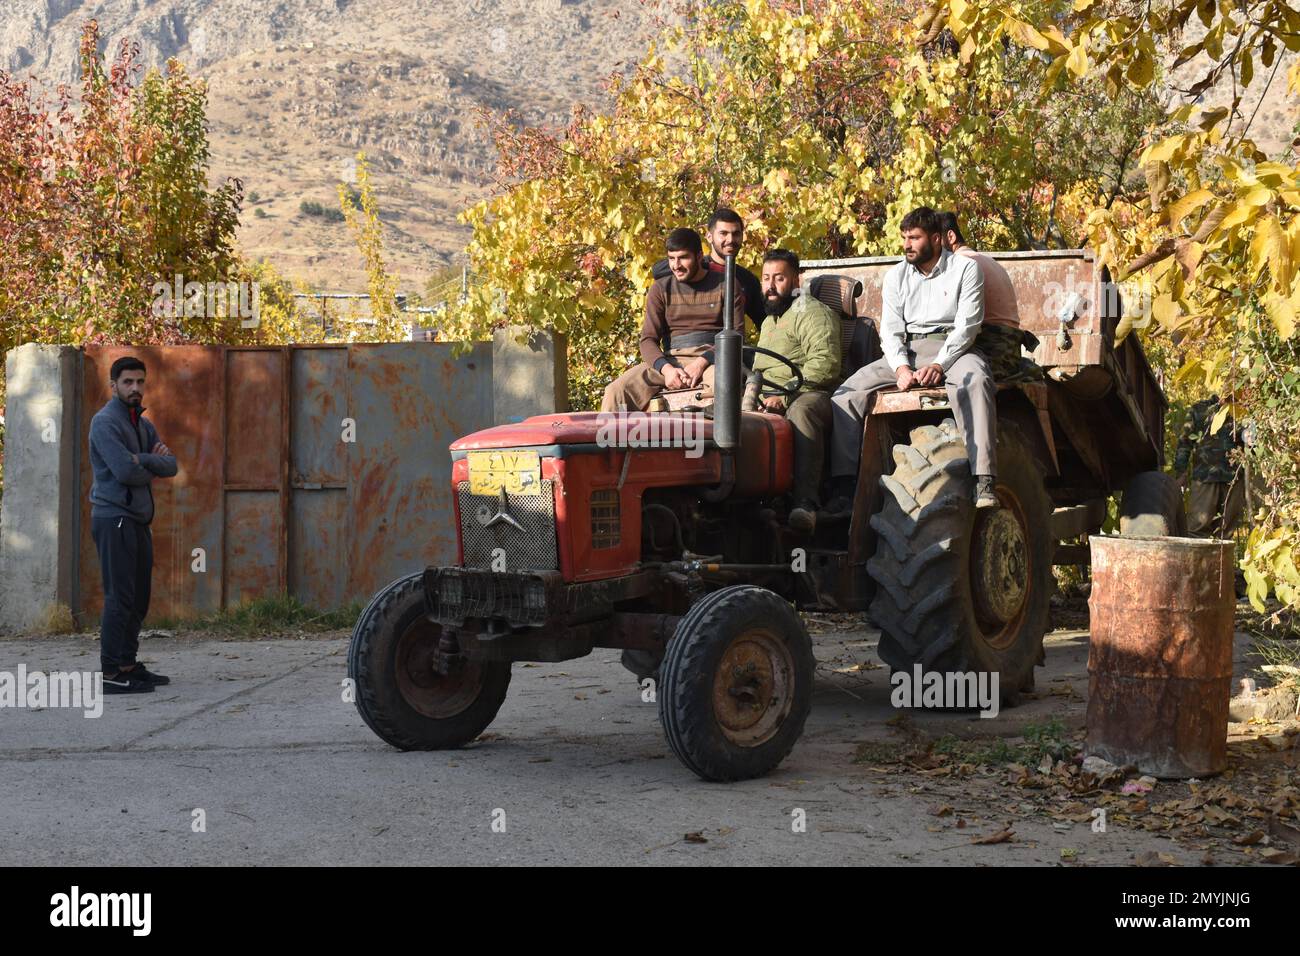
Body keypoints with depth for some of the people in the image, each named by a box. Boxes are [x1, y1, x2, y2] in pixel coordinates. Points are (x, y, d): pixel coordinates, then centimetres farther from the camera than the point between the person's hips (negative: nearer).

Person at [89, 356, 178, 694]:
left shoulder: (143, 424, 17)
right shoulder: (105, 422, -10)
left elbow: (171, 465, 6)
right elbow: (125, 470, -20)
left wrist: (144, 460, -13)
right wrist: (151, 472, -1)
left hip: (138, 520, 9)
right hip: (114, 518, -9)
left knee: (138, 598, 12)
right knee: (119, 597, -10)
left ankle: (128, 665, 19)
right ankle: (111, 674, -8)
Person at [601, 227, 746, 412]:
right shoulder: (661, 289, 14)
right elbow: (648, 340, 6)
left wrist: (702, 362, -16)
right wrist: (666, 369, -16)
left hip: (712, 358, -3)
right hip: (670, 360, 3)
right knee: (615, 391, -21)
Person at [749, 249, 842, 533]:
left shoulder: (811, 312, 1)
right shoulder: (768, 322, 31)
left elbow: (825, 366, -14)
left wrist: (784, 397, -19)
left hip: (809, 396, -8)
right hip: (768, 406, 8)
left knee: (801, 411, -43)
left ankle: (805, 502, -54)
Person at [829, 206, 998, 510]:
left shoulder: (964, 268, 2)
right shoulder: (895, 276, 13)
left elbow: (968, 324, -8)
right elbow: (890, 330, 5)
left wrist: (938, 365, -23)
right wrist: (901, 368, -16)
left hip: (952, 348, -4)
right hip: (906, 352, 4)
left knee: (976, 380, -39)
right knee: (846, 393, -16)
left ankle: (984, 483, -48)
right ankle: (844, 487, -18)